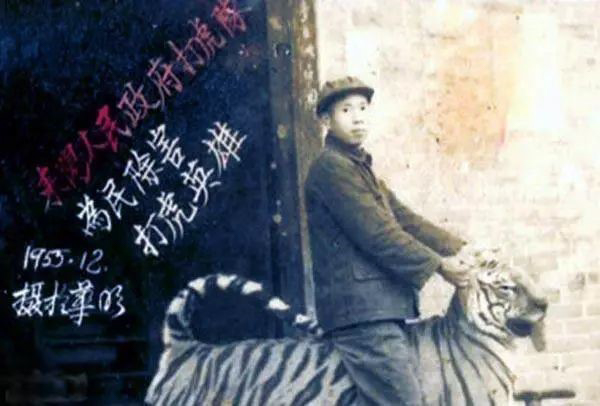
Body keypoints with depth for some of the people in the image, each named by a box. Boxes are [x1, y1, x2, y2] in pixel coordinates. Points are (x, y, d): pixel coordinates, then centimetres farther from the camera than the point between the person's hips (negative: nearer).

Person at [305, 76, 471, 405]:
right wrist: (437, 265, -8)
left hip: (381, 310, 10)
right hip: (360, 308, -10)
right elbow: (377, 234, -14)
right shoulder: (330, 167, -8)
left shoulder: (359, 168, 23)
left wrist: (460, 249, 8)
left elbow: (404, 220, 19)